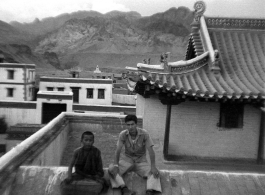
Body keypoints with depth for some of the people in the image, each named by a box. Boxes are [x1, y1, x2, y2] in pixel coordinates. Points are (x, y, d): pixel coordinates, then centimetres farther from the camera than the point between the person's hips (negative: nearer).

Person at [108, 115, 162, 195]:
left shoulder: (144, 134, -17)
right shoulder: (123, 134, -13)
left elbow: (151, 150, -17)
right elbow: (118, 151, -13)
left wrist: (153, 167, -27)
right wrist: (116, 165, -27)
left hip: (141, 160, -1)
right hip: (127, 159, 1)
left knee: (155, 173, -27)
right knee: (111, 168, -26)